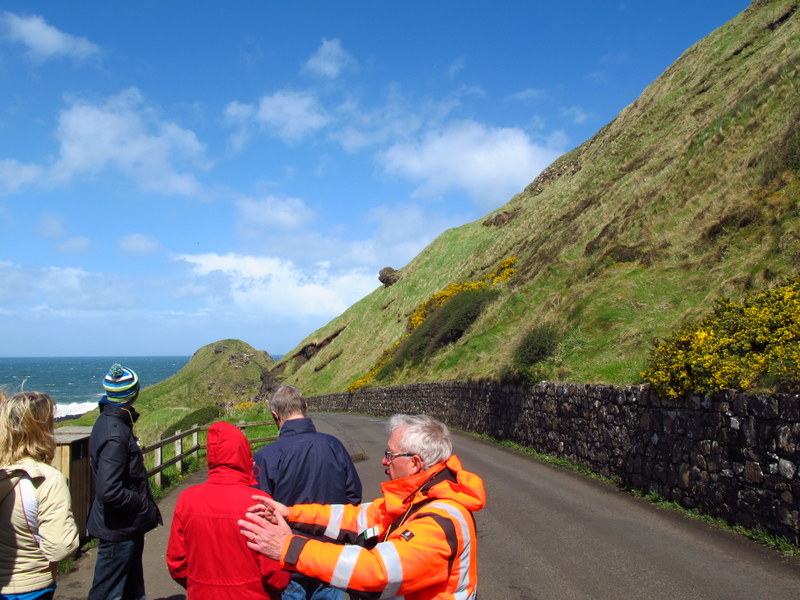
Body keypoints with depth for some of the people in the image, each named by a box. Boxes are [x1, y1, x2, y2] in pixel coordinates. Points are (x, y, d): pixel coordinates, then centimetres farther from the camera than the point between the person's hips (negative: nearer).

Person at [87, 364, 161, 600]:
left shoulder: (109, 421, 6)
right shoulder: (115, 434, -25)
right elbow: (110, 492, -30)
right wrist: (147, 508, -18)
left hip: (127, 527, 10)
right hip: (119, 529, -10)